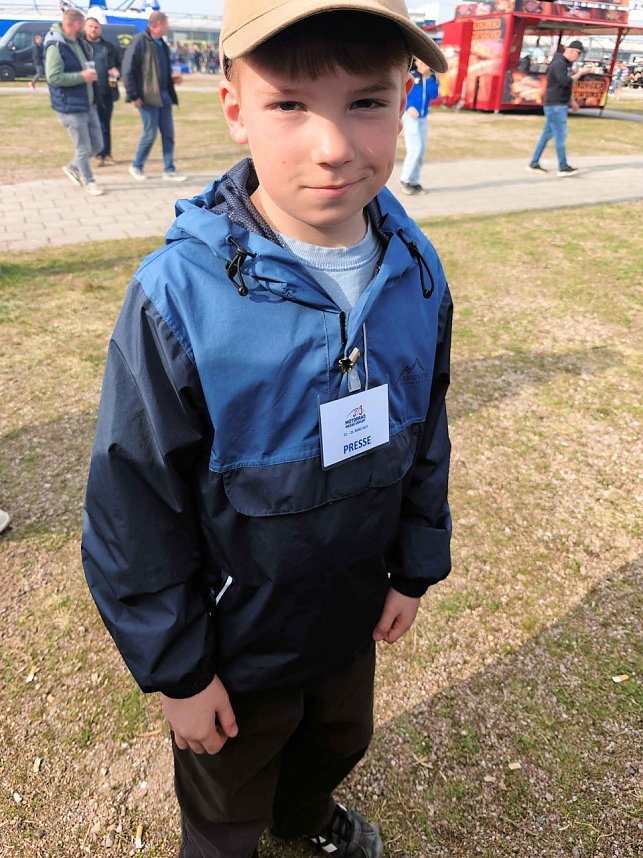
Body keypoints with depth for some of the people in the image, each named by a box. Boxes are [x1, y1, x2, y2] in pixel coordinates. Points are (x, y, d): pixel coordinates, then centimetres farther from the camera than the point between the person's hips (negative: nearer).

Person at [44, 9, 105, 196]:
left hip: (88, 103, 9)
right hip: (70, 107, -9)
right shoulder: (56, 46, -16)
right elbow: (53, 77, -22)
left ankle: (73, 168, 34)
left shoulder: (77, 42, 12)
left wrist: (90, 72, 7)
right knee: (83, 149, 0)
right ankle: (89, 181, 20)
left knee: (97, 144, 14)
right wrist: (82, 76, -19)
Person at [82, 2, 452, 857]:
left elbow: (426, 436, 0)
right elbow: (132, 513, -19)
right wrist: (174, 668, -11)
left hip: (354, 610, 5)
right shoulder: (179, 298, -29)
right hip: (236, 638, -4)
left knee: (339, 738, 34)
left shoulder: (417, 273, -13)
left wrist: (416, 566, 6)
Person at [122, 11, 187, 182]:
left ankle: (169, 170, 12)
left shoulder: (162, 44, 15)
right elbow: (128, 70, -13)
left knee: (168, 133, 5)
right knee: (150, 133, -4)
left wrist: (173, 78, 8)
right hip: (148, 97, -7)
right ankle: (136, 166, 14)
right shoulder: (140, 41, -10)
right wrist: (133, 95, -16)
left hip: (164, 95, 8)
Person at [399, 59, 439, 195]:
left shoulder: (432, 77, 6)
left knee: (421, 151, 7)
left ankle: (414, 182, 16)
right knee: (415, 149, -13)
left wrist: (429, 78, -13)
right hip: (409, 116, -6)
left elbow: (433, 95, -6)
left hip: (423, 118, 6)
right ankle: (404, 180, -1)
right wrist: (409, 107, -22)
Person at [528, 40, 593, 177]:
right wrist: (580, 73, -15)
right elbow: (565, 82, -24)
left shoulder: (567, 64, 17)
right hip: (554, 104, -10)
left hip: (561, 105, 10)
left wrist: (572, 101, 22)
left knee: (547, 134, 10)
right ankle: (563, 167, -8)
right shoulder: (559, 63, -13)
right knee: (560, 135, -9)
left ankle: (534, 163, 14)